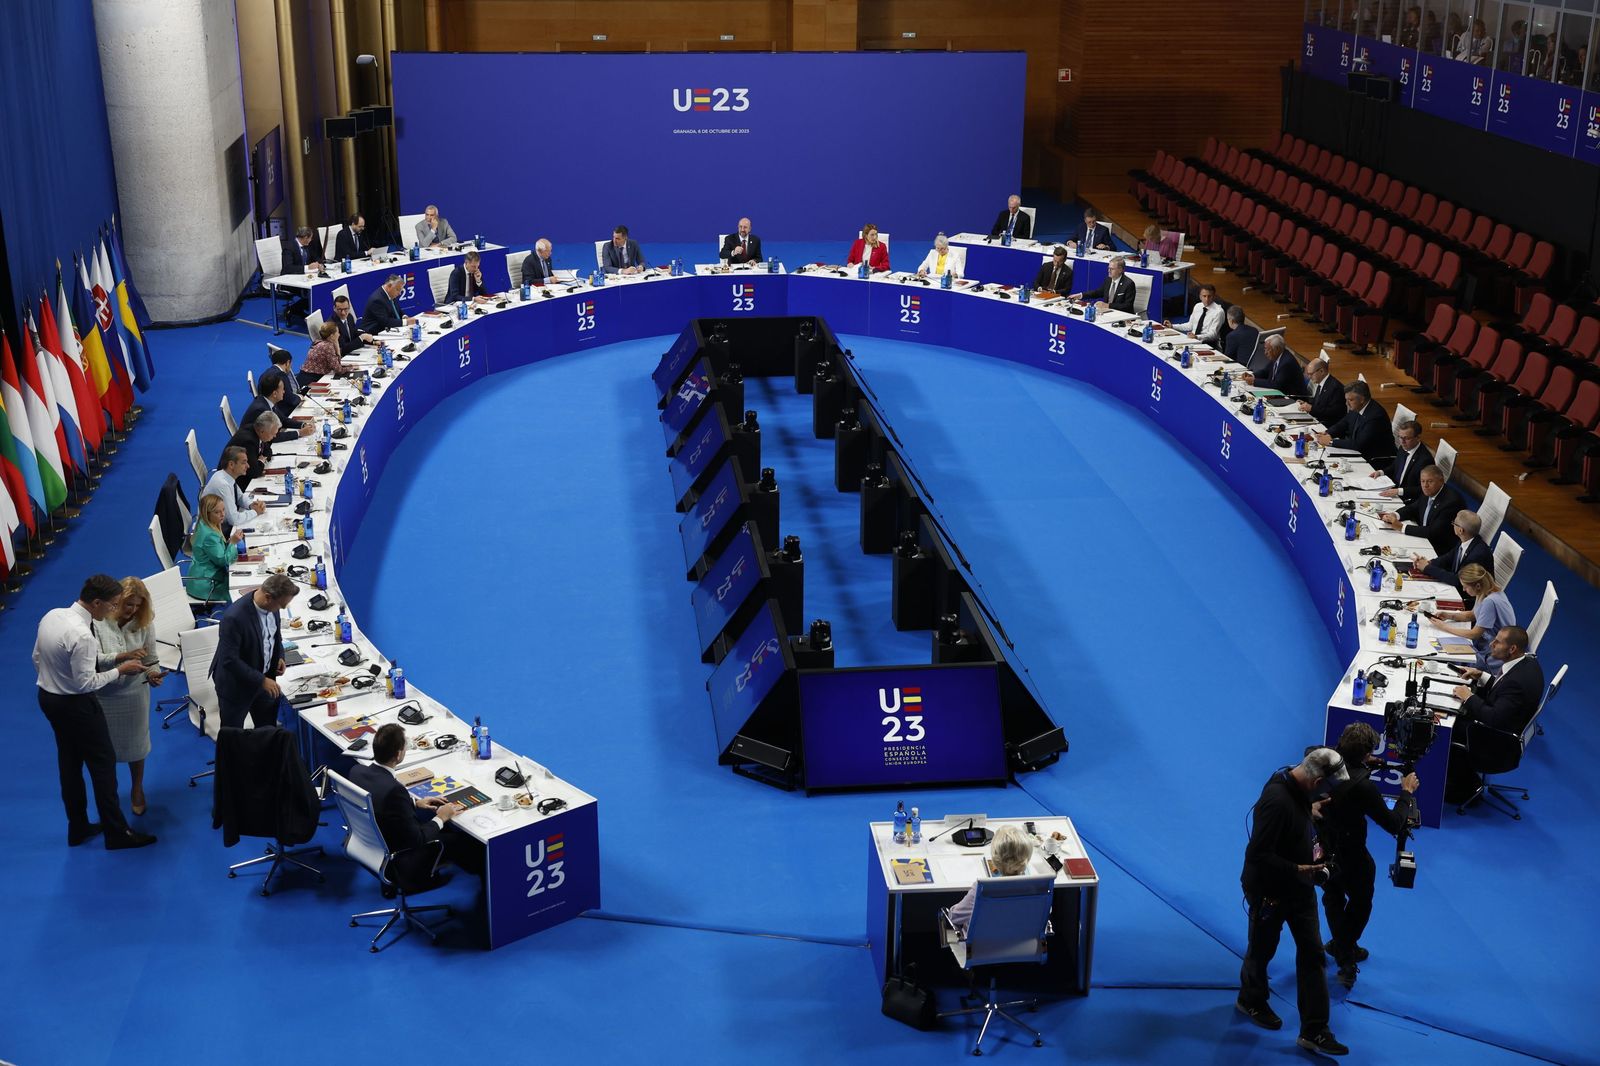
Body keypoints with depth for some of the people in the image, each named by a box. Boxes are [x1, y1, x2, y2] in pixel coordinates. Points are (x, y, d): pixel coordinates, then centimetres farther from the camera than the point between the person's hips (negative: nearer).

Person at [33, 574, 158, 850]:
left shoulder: (51, 615, -4)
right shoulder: (82, 635, -30)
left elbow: (37, 658, 8)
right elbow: (86, 682, -26)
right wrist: (120, 670, -15)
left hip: (48, 697, 9)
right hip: (76, 705, -9)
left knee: (69, 762, 20)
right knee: (103, 764, 5)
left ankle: (77, 827, 32)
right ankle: (117, 833, 14)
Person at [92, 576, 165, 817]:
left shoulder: (144, 623, -11)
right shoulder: (98, 623, -19)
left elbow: (151, 659, -6)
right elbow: (95, 660, -21)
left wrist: (153, 673, -27)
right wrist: (123, 657, -34)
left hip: (135, 692, 2)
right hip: (105, 695, -1)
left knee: (135, 743, 16)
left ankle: (137, 790, 39)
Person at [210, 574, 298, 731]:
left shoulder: (270, 605, -10)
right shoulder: (234, 617, -33)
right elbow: (229, 660, -28)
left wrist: (279, 656, -2)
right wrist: (261, 680, -27)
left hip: (264, 677, 7)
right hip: (236, 685, -7)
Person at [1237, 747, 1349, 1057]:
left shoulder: (1298, 788, -5)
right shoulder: (1277, 801, -33)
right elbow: (1258, 855, -32)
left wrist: (1312, 849, 1)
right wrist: (1299, 871, -27)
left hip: (1298, 888, 8)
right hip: (1269, 891, -8)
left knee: (1312, 953, 8)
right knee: (1262, 950, 17)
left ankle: (1313, 1031, 15)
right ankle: (1250, 1000, 45)